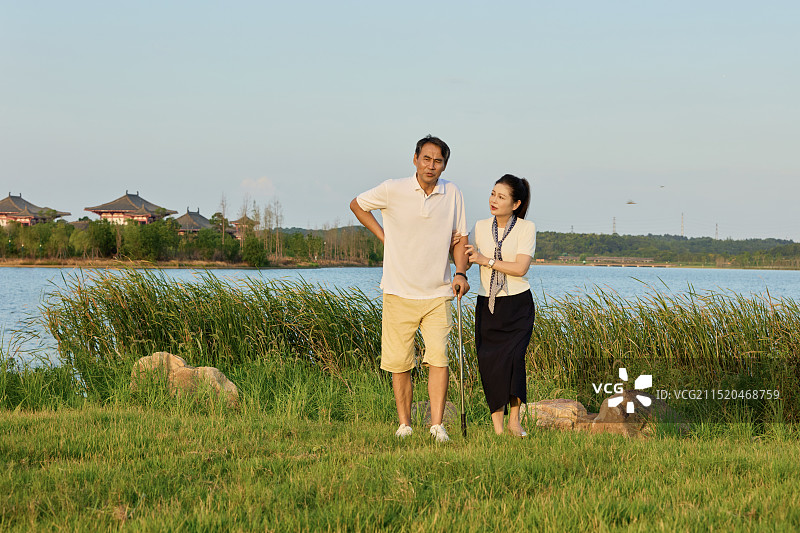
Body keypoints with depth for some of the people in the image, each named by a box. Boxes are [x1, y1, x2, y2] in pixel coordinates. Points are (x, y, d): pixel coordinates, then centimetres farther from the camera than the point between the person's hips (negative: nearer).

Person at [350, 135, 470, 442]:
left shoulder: (452, 194, 4)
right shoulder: (392, 191, -4)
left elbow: (460, 238, 10)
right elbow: (357, 205, 12)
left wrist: (460, 273, -6)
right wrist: (382, 236, 4)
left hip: (438, 293, 1)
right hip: (400, 293, -1)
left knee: (439, 358, -9)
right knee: (400, 363, 1)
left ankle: (437, 425, -7)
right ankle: (404, 425, 12)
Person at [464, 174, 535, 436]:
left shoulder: (526, 228, -6)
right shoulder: (480, 227, 4)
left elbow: (520, 268, -16)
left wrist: (486, 260, -16)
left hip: (518, 305, -3)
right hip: (487, 304, 3)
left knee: (513, 357, -18)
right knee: (489, 362, -5)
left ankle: (514, 420, -5)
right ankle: (497, 427, 4)